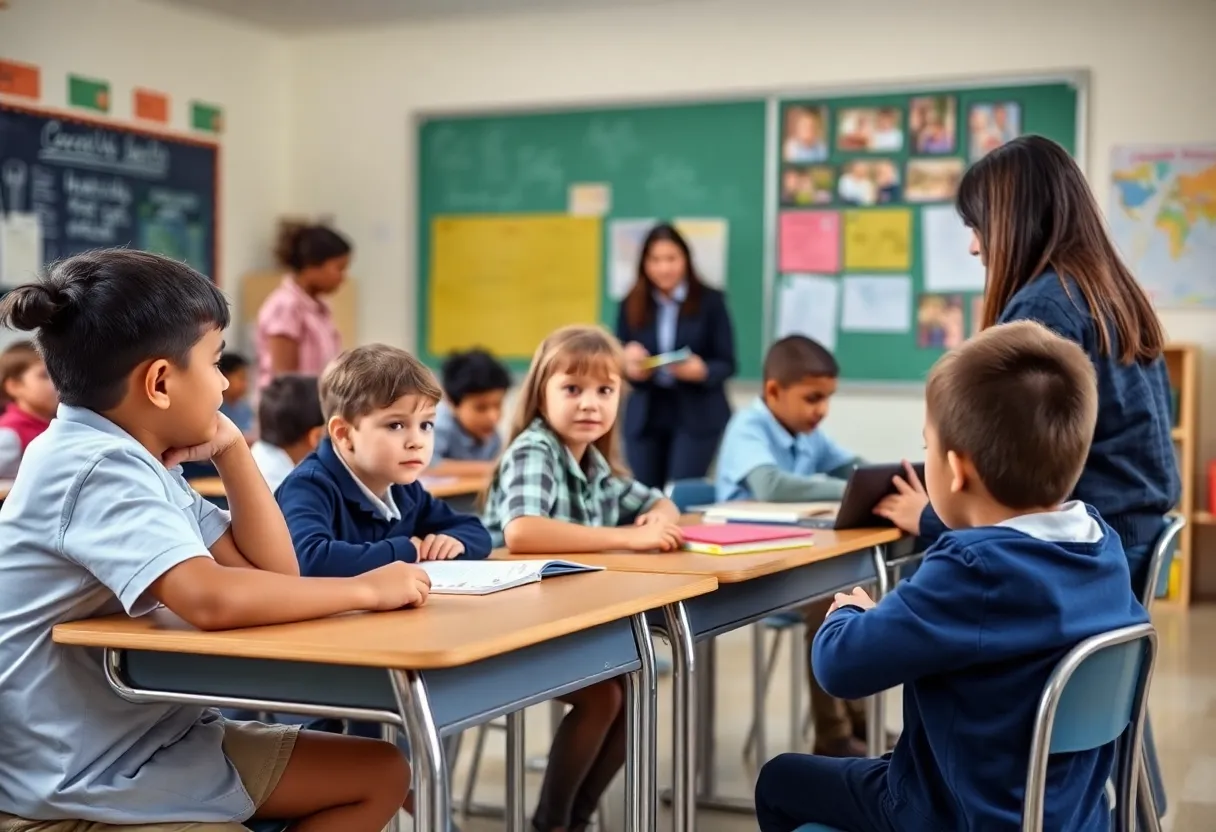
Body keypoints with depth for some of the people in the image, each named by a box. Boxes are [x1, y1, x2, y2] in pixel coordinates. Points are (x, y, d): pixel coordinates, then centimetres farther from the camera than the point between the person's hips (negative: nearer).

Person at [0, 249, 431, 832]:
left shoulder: (136, 462, 7)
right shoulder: (98, 466, -22)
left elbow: (272, 570, 9)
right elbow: (213, 599, -38)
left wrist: (230, 450, 0)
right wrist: (366, 589, -25)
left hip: (156, 742, 10)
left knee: (382, 775, 9)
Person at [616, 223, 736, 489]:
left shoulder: (710, 301, -2)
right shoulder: (631, 305, 5)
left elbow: (727, 364, -3)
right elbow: (617, 363, 6)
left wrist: (701, 370, -24)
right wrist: (629, 366, -17)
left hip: (697, 416, -3)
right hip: (645, 416, 3)